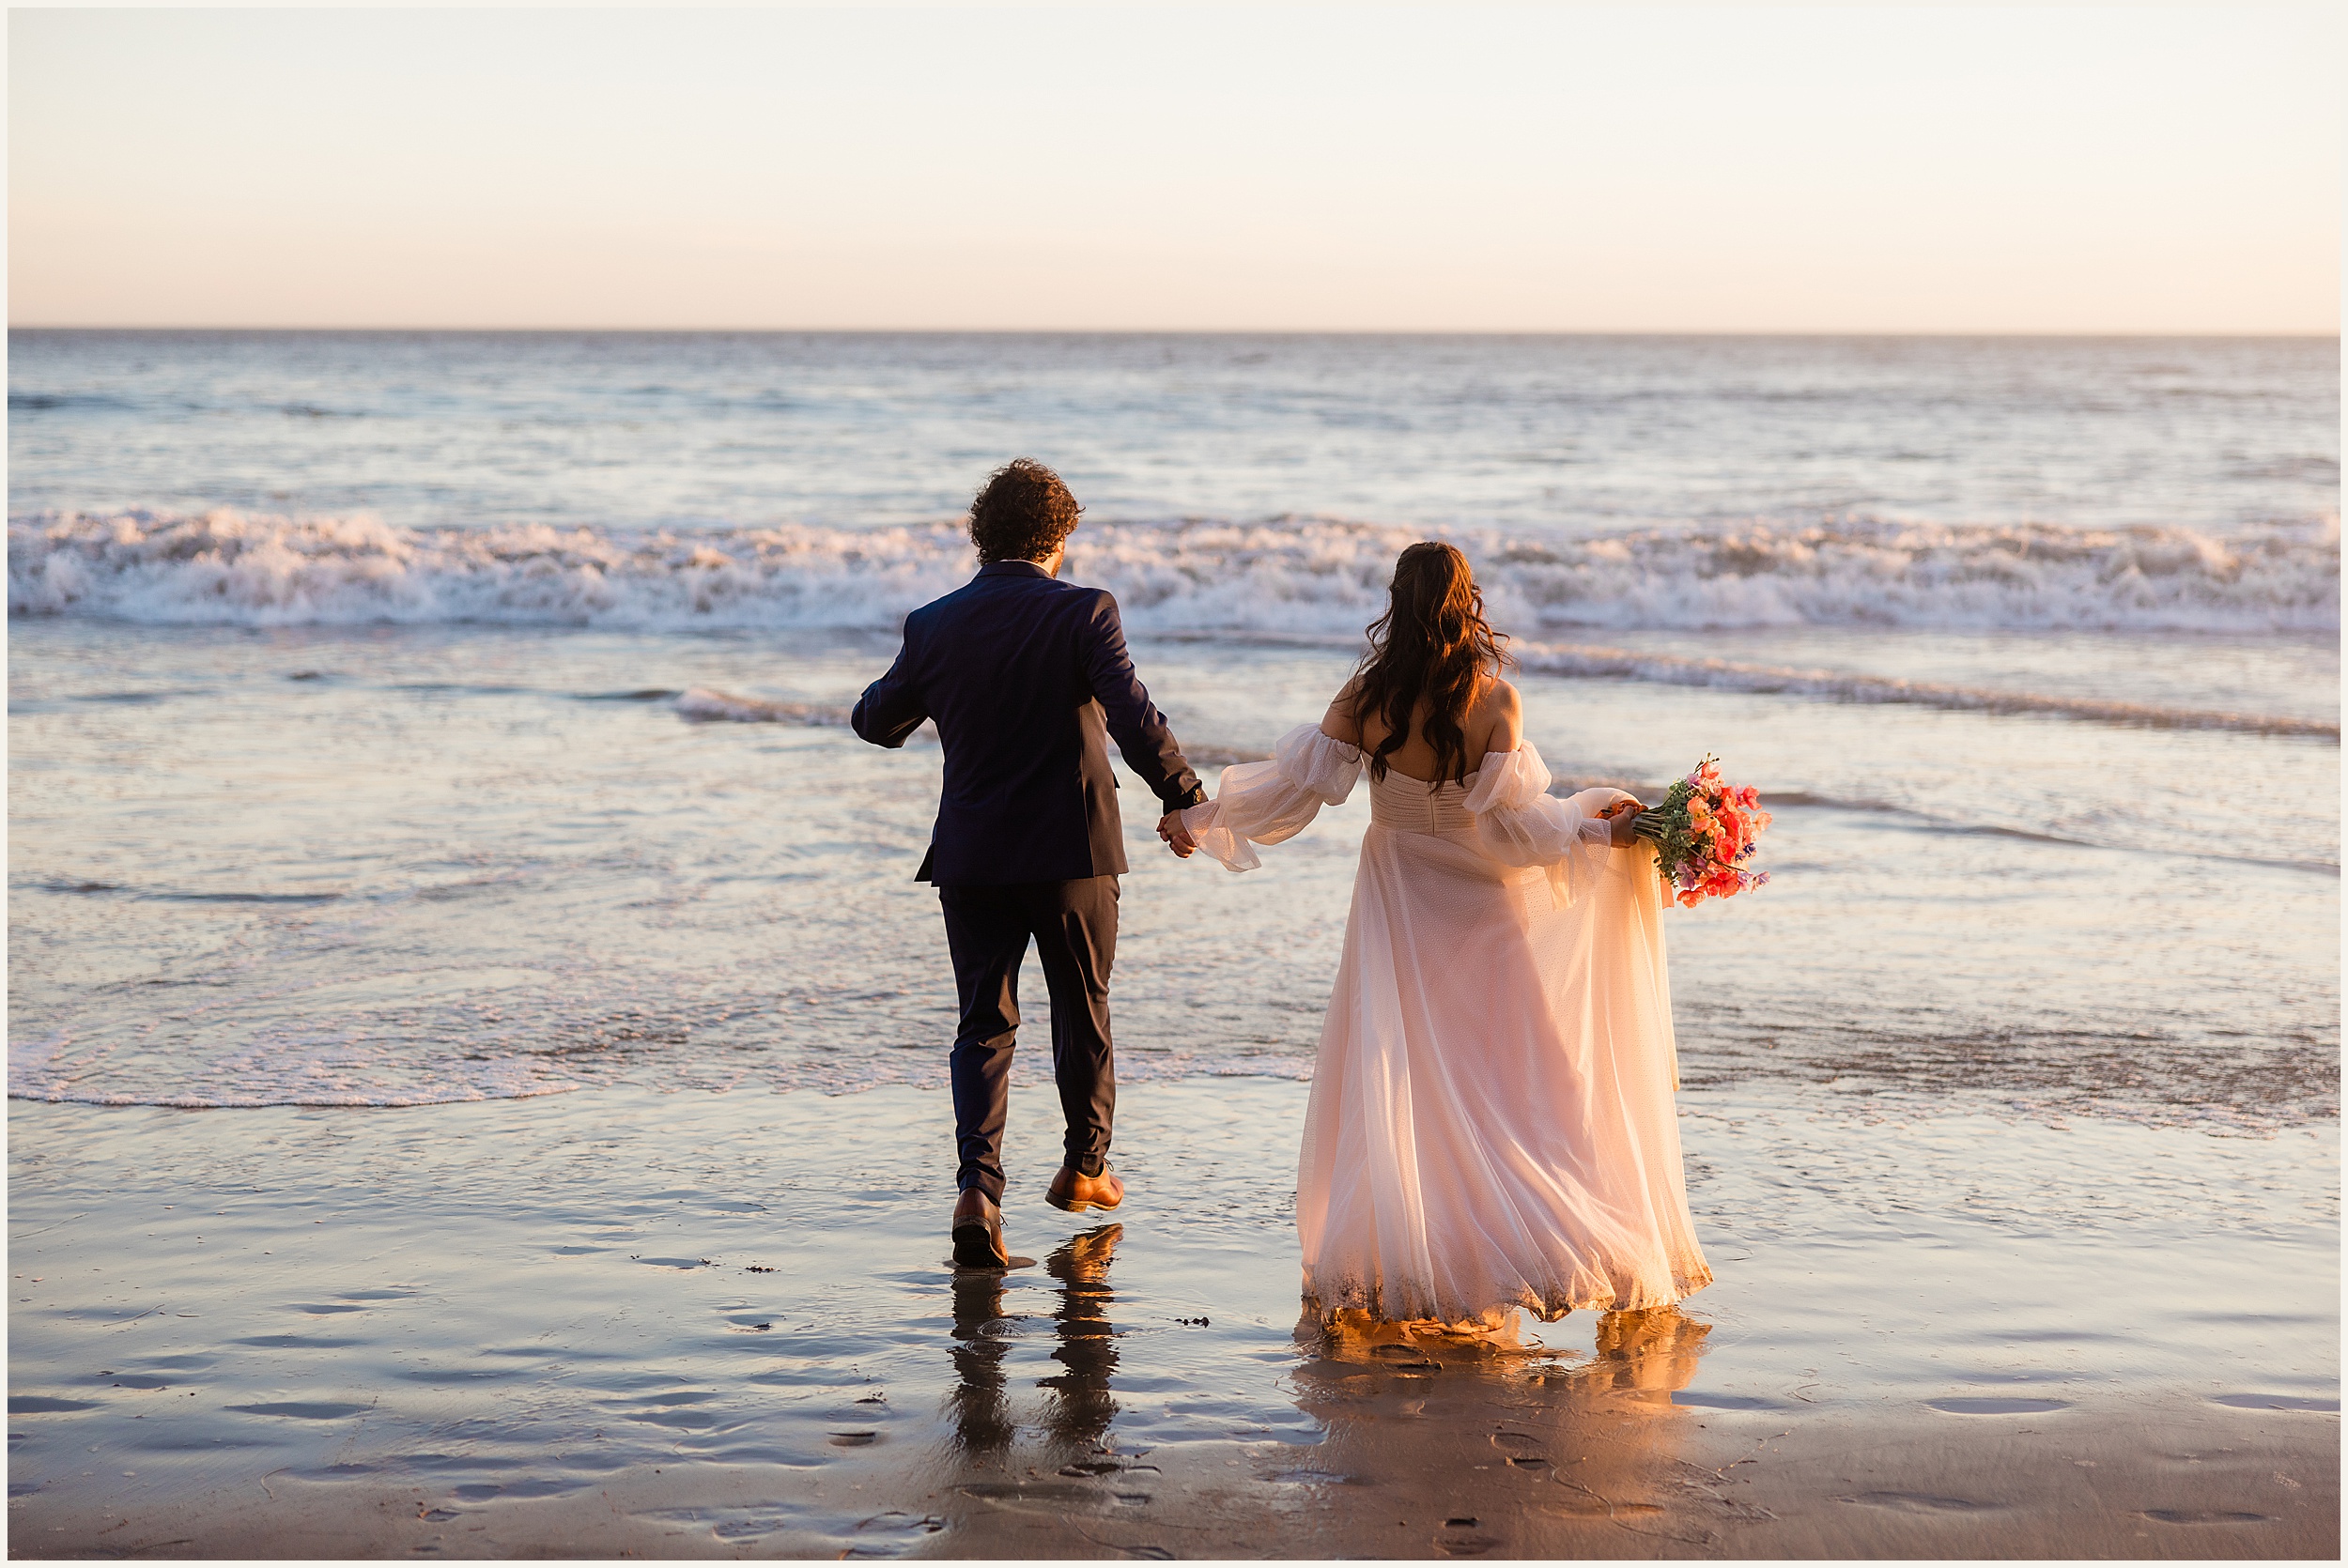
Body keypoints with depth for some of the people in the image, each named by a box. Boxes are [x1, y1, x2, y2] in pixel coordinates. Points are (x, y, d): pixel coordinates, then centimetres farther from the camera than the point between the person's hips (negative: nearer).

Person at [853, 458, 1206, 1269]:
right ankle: (1085, 1166, 33)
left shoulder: (933, 625, -1)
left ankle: (977, 1184, -12)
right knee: (1083, 1012, 18)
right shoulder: (1083, 614, -11)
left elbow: (876, 722, 11)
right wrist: (1184, 799, -11)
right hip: (1072, 851, -2)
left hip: (971, 858, 2)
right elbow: (1134, 720, -21)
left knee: (984, 1025, 7)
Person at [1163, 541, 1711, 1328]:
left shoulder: (1367, 696, -11)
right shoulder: (1495, 699, -15)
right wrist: (1600, 831, -7)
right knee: (1503, 1078, 8)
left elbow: (1299, 785, -7)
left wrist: (1201, 816, 4)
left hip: (1398, 898, 1)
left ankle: (1384, 1267, 9)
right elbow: (1511, 819, -17)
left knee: (1394, 1081, 8)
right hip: (1481, 906, -1)